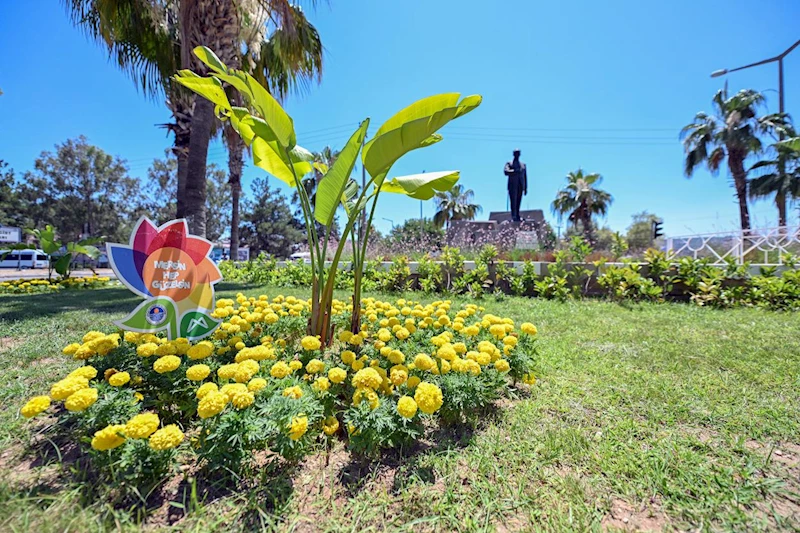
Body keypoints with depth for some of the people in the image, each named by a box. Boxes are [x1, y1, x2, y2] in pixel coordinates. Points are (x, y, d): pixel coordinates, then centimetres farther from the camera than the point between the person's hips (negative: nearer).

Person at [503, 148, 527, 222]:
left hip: (520, 186, 3)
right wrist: (515, 171, -28)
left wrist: (525, 188, 13)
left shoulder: (523, 165, 19)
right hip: (512, 186, -3)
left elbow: (525, 177, 18)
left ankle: (517, 216, 0)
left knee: (518, 202, -1)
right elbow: (506, 172, -12)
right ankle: (513, 216, -17)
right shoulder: (509, 163, 8)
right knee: (513, 201, -13)